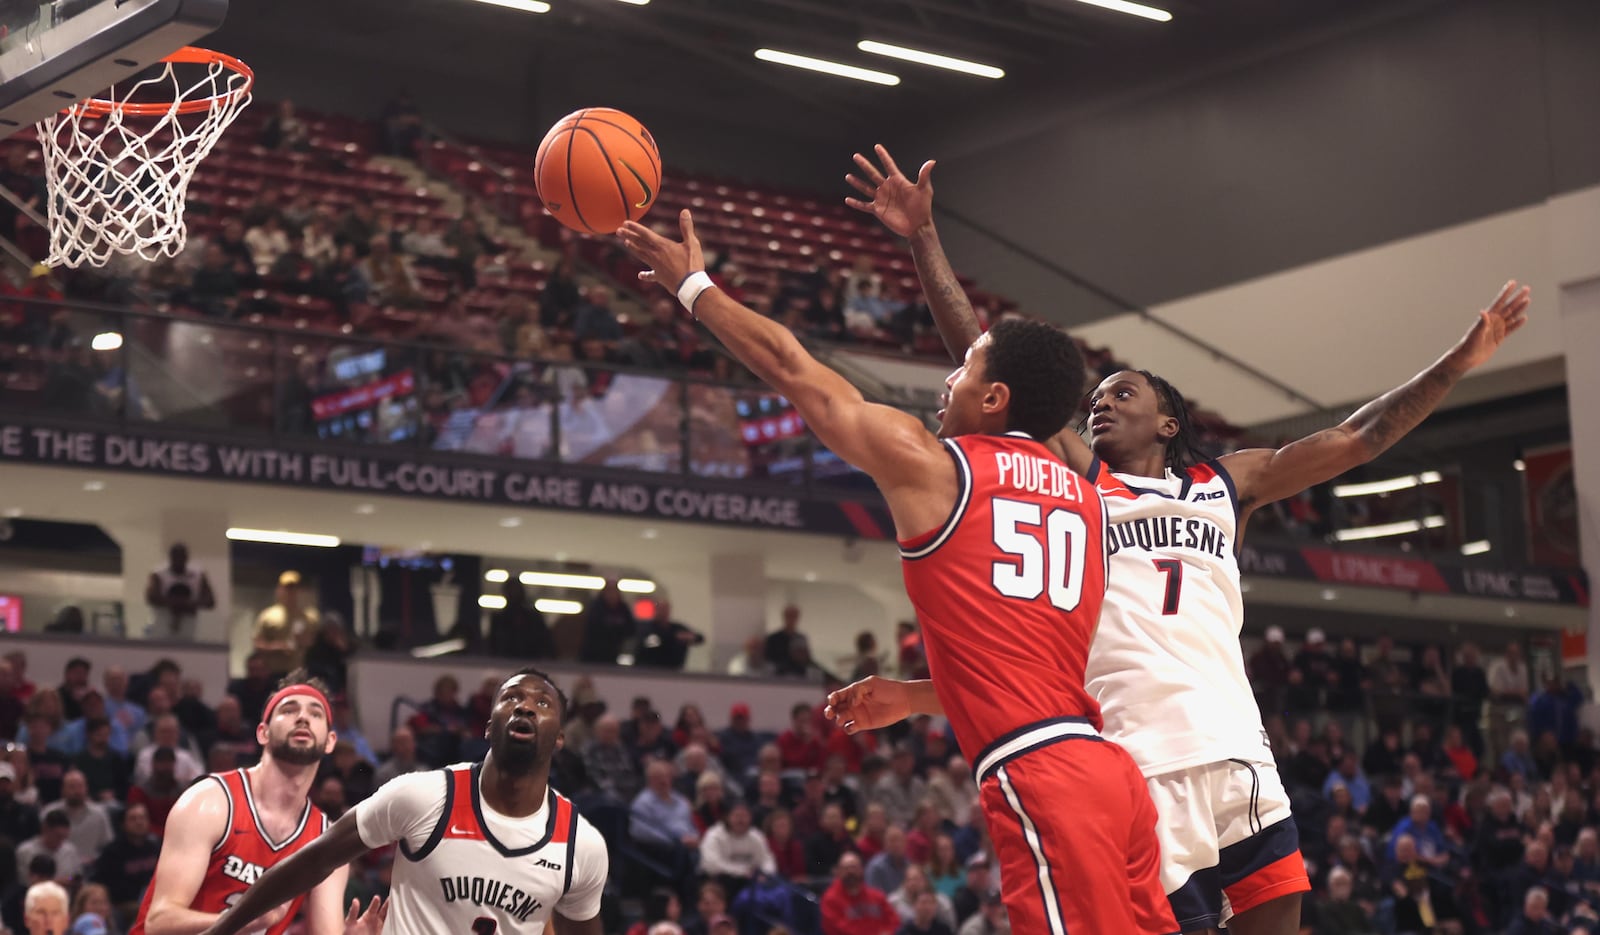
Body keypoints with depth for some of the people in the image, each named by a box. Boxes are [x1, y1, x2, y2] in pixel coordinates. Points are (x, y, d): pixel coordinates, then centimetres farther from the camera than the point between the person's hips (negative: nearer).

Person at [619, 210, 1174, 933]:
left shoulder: (928, 464, 2)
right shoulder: (1085, 500, 20)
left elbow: (790, 366, 14)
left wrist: (693, 285, 27)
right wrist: (912, 698, 39)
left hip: (1037, 779, -7)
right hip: (1109, 769, 7)